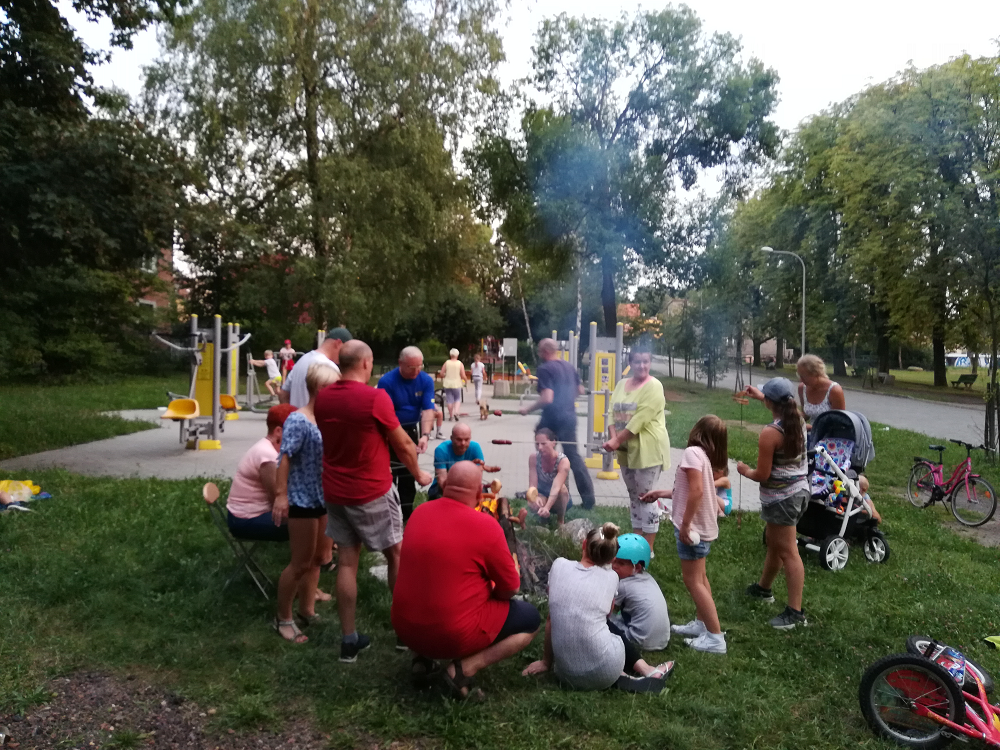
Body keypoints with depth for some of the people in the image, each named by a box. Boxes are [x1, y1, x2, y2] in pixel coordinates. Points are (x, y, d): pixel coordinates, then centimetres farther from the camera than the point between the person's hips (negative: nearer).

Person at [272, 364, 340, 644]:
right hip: (302, 500, -8)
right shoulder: (298, 420, -18)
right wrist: (281, 495, -28)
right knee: (301, 563, 2)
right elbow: (285, 458, -23)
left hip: (324, 498, 8)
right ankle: (283, 618, 20)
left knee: (318, 558, 18)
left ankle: (307, 611, 33)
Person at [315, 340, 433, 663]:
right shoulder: (375, 398, -18)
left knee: (347, 561, 10)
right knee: (396, 556, 12)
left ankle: (349, 640, 16)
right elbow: (403, 445, -8)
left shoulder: (322, 397, -1)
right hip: (372, 492, -5)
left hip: (334, 491, 5)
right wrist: (419, 475, 8)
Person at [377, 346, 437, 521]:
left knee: (408, 475, 14)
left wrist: (425, 435, -32)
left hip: (411, 430, 4)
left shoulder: (426, 381, -11)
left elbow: (428, 410, -16)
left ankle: (406, 512, 26)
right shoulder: (386, 381, -23)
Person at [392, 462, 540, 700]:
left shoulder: (420, 512, -1)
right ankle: (464, 668, -5)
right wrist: (491, 591, 14)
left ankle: (423, 657, 15)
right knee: (531, 618, 9)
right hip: (454, 636, -6)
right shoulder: (485, 525, -17)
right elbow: (510, 587, -8)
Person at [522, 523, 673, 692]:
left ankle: (620, 676, 13)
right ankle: (643, 669, 21)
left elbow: (551, 620, 8)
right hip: (605, 673, -1)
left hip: (568, 675, 1)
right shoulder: (611, 578, 2)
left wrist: (546, 661, 20)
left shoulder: (559, 565, 1)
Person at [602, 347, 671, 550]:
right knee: (634, 496, 15)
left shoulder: (653, 386, -12)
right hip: (626, 450, 7)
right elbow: (613, 412, 4)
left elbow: (640, 419, -20)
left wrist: (617, 441, -19)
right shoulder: (621, 384, 9)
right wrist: (613, 438, -12)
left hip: (648, 450, -7)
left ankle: (648, 548, 7)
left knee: (646, 497, -2)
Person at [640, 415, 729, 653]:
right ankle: (702, 623, 34)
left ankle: (715, 637, 1)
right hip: (703, 526, 9)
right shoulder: (706, 456, 9)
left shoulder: (692, 452, -18)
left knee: (692, 580, -2)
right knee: (699, 577, 21)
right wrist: (661, 493, 25)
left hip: (693, 527, -9)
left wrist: (685, 524, -22)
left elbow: (697, 491, -27)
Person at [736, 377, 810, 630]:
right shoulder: (799, 421, 0)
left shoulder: (770, 433, -23)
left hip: (781, 498, -9)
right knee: (774, 541, 23)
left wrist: (745, 470, 0)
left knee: (788, 552, -2)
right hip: (800, 490, 9)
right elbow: (782, 410, 26)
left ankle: (795, 611, 3)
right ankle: (763, 588, 41)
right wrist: (759, 395, 36)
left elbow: (762, 475, -20)